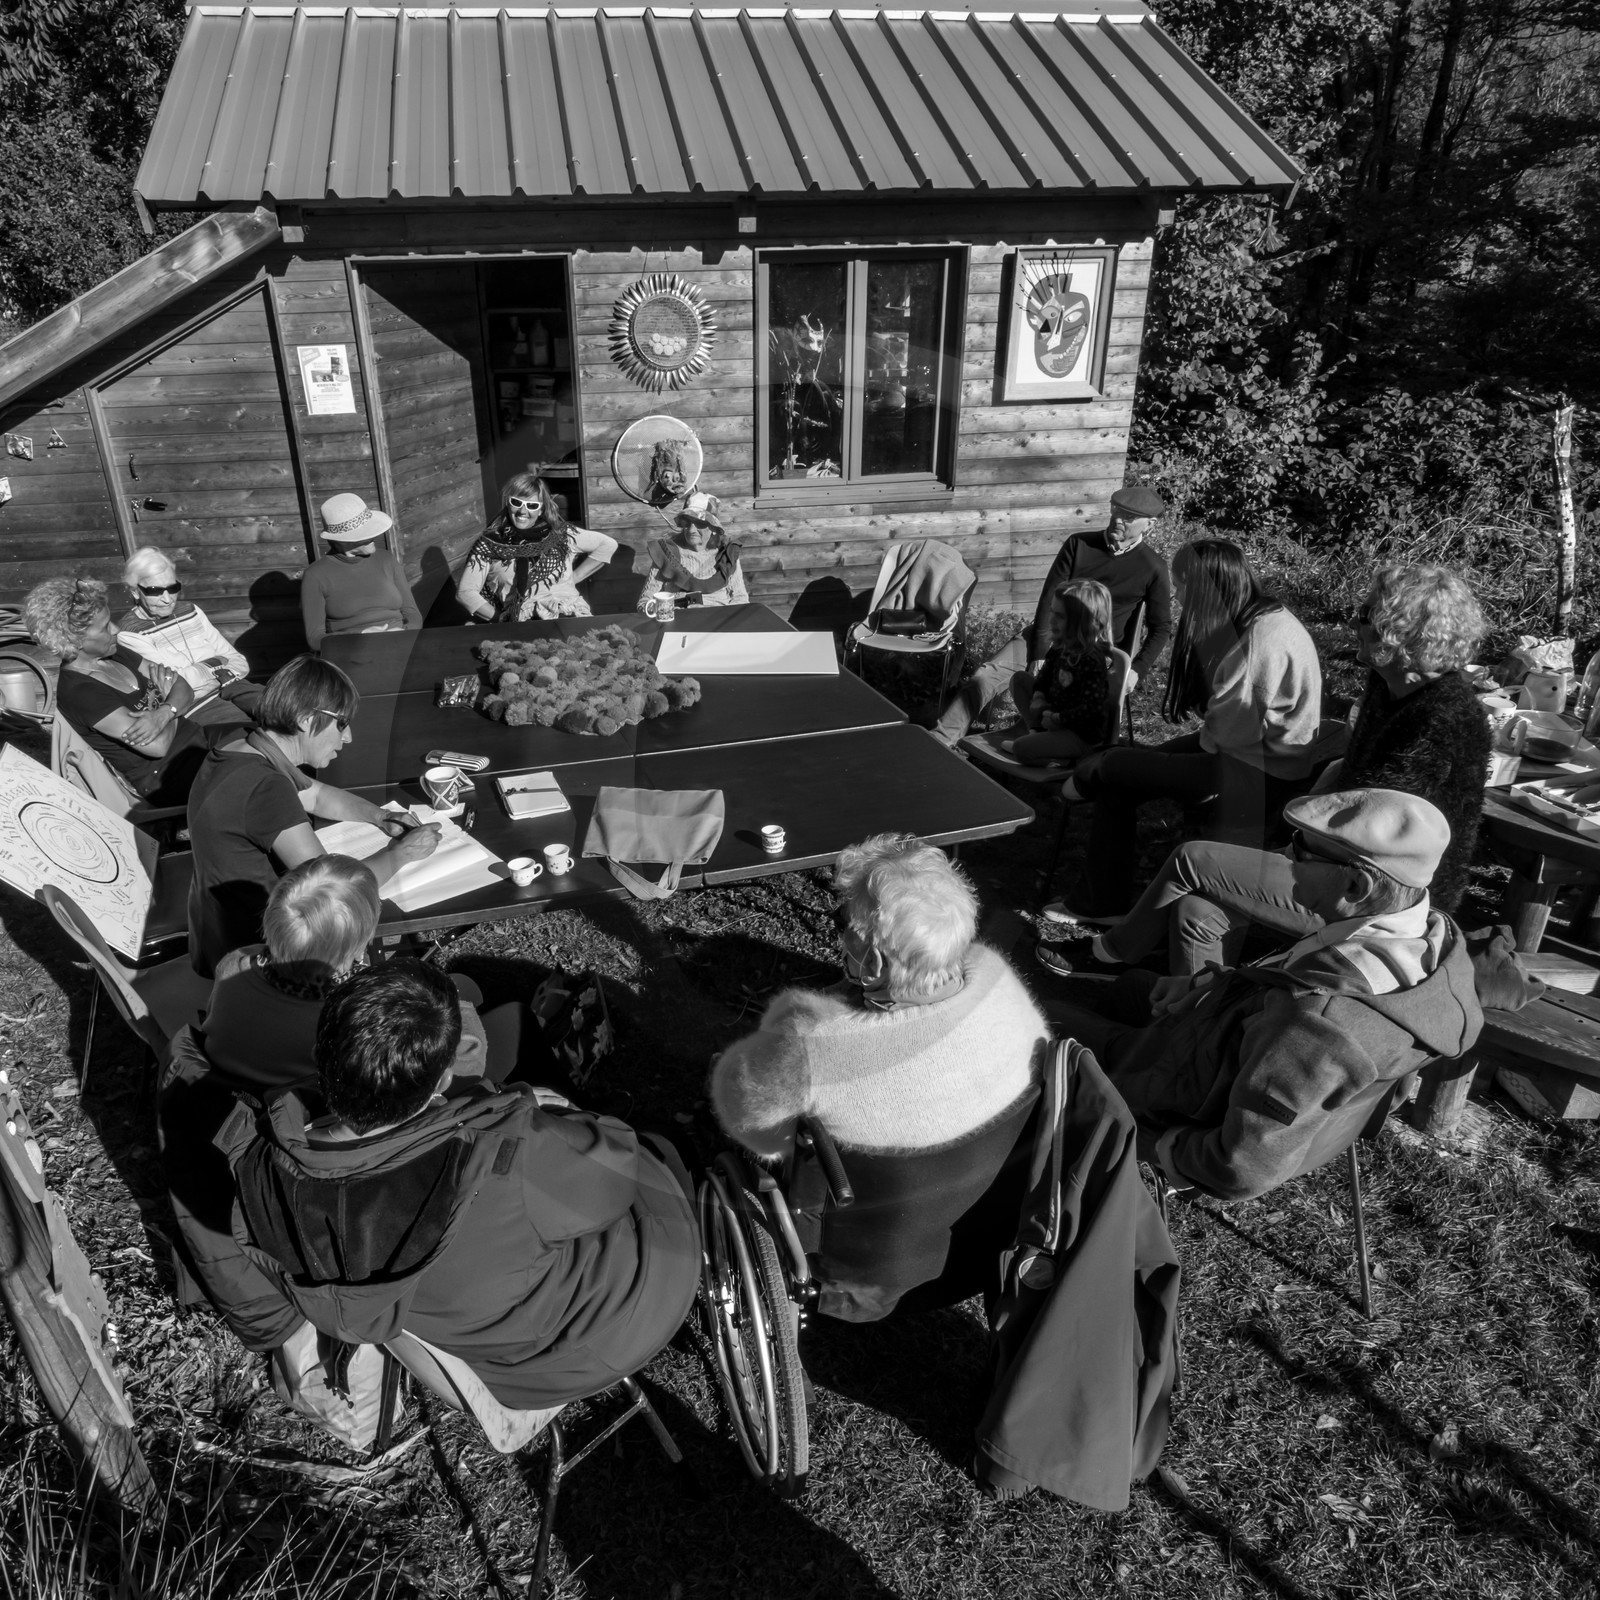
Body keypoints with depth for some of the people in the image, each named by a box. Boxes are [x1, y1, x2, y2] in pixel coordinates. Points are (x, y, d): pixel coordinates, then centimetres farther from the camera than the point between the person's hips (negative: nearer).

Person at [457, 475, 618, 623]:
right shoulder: (490, 543, 10)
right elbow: (466, 592, 8)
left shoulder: (561, 533, 13)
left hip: (570, 612, 1)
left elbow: (608, 544, 20)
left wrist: (574, 576, 14)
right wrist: (500, 618, -3)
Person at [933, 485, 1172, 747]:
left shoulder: (1153, 568, -1)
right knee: (986, 676, -18)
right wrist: (1039, 655, -10)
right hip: (1050, 636, 2)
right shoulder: (1079, 544, 3)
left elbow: (1161, 628, 5)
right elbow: (1049, 598, 0)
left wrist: (1137, 671, -10)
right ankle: (938, 740, -17)